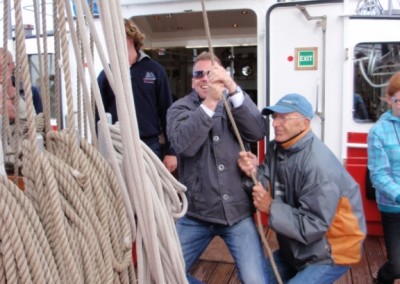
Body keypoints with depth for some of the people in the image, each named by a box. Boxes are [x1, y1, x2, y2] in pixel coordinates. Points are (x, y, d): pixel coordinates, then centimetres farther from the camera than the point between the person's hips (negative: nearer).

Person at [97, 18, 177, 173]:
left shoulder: (154, 70, 2)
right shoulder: (106, 74, 5)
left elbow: (166, 112, 2)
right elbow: (99, 115, 6)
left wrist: (170, 151, -2)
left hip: (150, 147, 0)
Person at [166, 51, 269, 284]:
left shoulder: (234, 105, 5)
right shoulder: (180, 108, 0)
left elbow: (259, 132, -15)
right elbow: (183, 144, -20)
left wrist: (233, 89, -24)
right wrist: (209, 102, -28)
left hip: (238, 212, 0)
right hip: (195, 213, 0)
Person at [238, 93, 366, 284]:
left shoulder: (319, 165, -30)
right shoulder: (276, 148, -1)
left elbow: (313, 226, -29)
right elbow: (272, 189, -2)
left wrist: (271, 208, -27)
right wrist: (255, 173, -21)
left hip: (330, 253, -8)